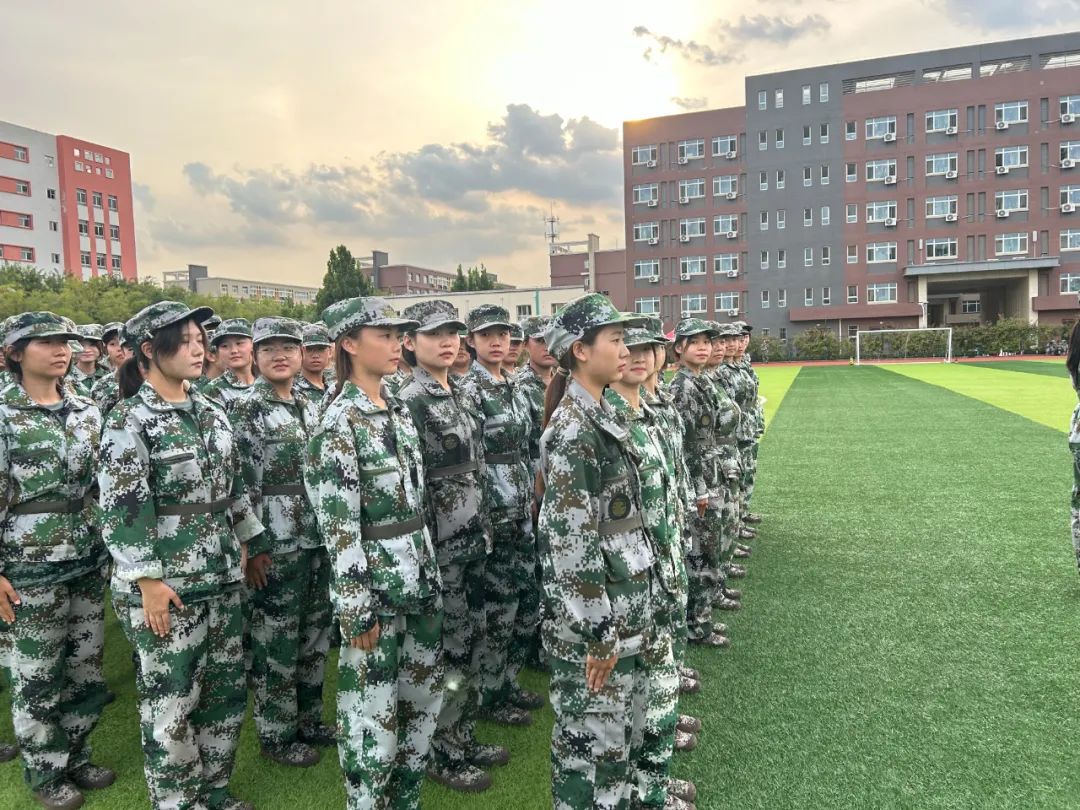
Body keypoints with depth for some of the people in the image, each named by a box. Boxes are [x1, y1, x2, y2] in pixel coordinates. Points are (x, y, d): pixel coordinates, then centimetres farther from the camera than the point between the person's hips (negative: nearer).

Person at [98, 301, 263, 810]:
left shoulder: (211, 412, 8)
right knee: (171, 698, 7)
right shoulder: (128, 420, -12)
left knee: (227, 686, 15)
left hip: (220, 577, 7)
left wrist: (244, 543, 15)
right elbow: (123, 508, -16)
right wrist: (147, 581, -18)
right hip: (165, 584, -6)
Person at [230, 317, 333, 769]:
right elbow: (239, 486, -14)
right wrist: (253, 548, -16)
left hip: (320, 538, 7)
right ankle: (277, 735, 22)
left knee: (315, 635, 16)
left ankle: (309, 719, 33)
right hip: (275, 543, -6)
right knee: (276, 642, 5)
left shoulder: (311, 407, 10)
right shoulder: (244, 410, -10)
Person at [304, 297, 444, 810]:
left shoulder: (398, 411, 8)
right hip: (373, 581, -8)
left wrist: (429, 570, 15)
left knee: (424, 694, 18)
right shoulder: (339, 422, -16)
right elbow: (339, 526, -18)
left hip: (417, 574, 8)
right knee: (373, 707, 6)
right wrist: (356, 607, -17)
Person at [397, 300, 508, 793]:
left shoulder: (455, 393, 11)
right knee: (448, 650, 3)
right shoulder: (409, 401, -16)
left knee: (472, 641, 16)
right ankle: (442, 755, 21)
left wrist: (483, 526, 18)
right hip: (440, 544, -8)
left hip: (471, 539, 8)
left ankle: (464, 738, 32)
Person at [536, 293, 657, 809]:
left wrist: (628, 615, 19)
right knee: (591, 736, 8)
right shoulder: (572, 428, -20)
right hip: (590, 616, -9)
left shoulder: (601, 415, 9)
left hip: (621, 609, 9)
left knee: (625, 727, 22)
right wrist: (597, 632, -19)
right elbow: (571, 539, -23)